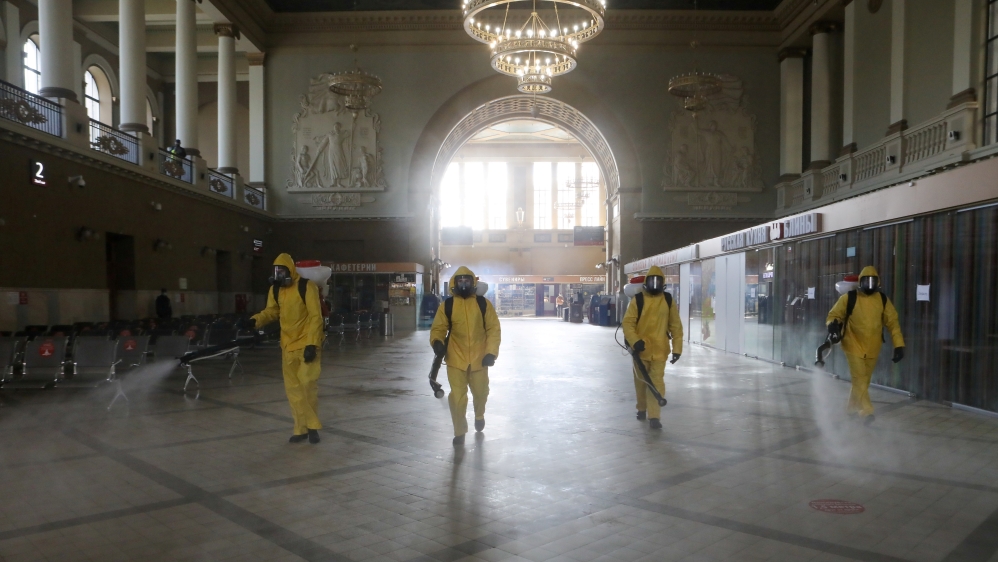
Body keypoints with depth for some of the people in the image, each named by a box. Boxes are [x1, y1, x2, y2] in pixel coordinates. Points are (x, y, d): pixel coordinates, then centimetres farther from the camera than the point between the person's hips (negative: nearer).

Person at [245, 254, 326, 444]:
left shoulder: (306, 286, -15)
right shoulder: (275, 290, 4)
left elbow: (316, 317, -16)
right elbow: (272, 311, 13)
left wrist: (312, 344, -21)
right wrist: (255, 320, -9)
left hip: (307, 343, -6)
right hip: (288, 345, 6)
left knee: (307, 384, -10)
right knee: (293, 389, 7)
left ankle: (312, 426, 8)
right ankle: (302, 428, 17)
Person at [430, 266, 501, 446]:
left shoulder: (483, 304, -3)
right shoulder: (447, 305, -3)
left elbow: (494, 329, -2)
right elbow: (438, 328, -2)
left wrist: (491, 352, -11)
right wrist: (437, 342, -23)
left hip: (479, 359, 1)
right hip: (456, 359, -1)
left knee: (480, 392, 18)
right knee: (457, 397, -2)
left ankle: (479, 415, 51)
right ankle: (459, 432, 17)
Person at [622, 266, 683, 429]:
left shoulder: (668, 301, 0)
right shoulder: (637, 300, -6)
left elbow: (676, 326, 3)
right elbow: (627, 322, -8)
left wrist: (677, 347, -2)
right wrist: (634, 341, -23)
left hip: (659, 349, 0)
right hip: (640, 348, 0)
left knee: (657, 382, -6)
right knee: (641, 381, 14)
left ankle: (654, 416, -5)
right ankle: (642, 409, 35)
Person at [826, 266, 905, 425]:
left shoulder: (883, 300, 1)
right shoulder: (849, 298, -8)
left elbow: (893, 323, 2)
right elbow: (834, 314, -3)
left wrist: (899, 345, -5)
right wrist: (833, 323, -28)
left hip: (872, 348, 4)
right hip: (854, 345, -4)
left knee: (864, 380, 15)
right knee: (859, 378, -11)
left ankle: (852, 407, 33)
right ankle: (866, 412, -9)